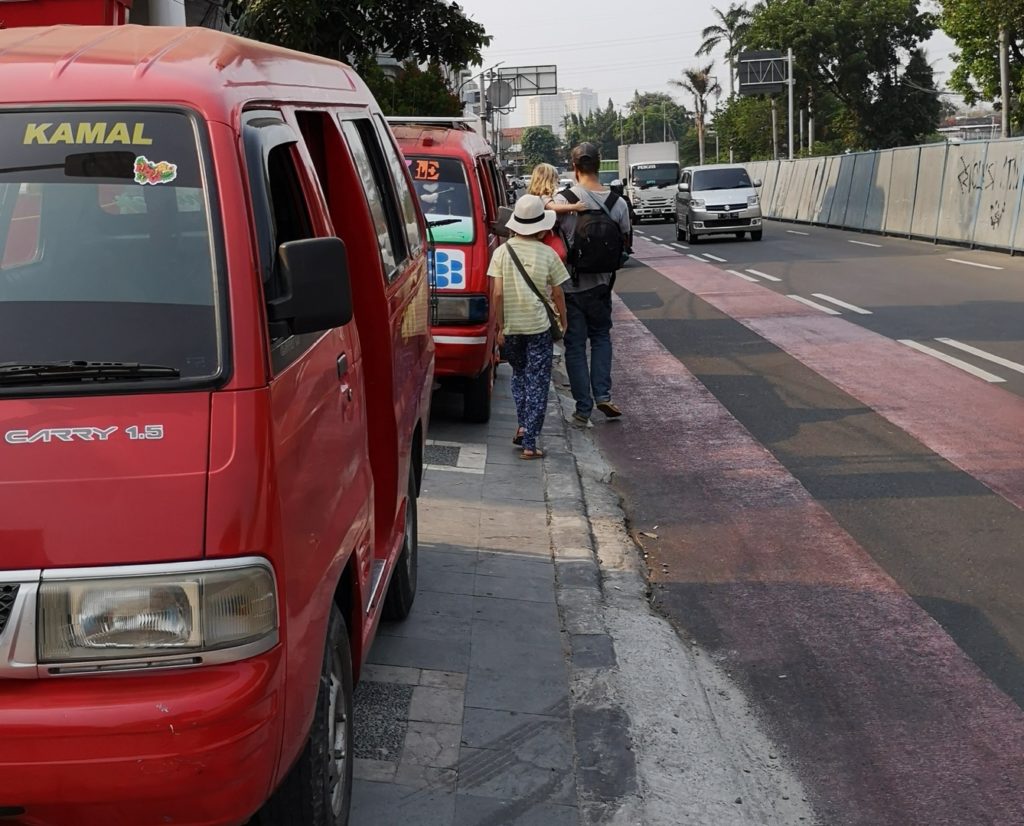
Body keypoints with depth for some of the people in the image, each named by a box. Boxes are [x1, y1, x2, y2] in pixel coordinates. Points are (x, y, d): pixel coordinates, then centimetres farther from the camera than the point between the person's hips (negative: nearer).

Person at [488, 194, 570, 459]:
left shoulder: (502, 251, -4)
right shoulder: (548, 254, -5)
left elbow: (498, 293, -6)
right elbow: (557, 294, 3)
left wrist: (500, 326, 1)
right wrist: (563, 321, 17)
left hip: (511, 327, 2)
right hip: (539, 327, -2)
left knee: (519, 374, 24)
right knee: (537, 382, 3)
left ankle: (522, 426, 15)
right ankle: (529, 443, -1)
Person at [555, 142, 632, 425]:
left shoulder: (562, 200, -15)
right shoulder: (617, 203, -4)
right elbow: (626, 243, 7)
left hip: (570, 285, -3)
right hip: (601, 284, 3)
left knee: (575, 345, 7)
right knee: (601, 337, 20)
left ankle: (583, 408, 8)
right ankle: (603, 394, 5)